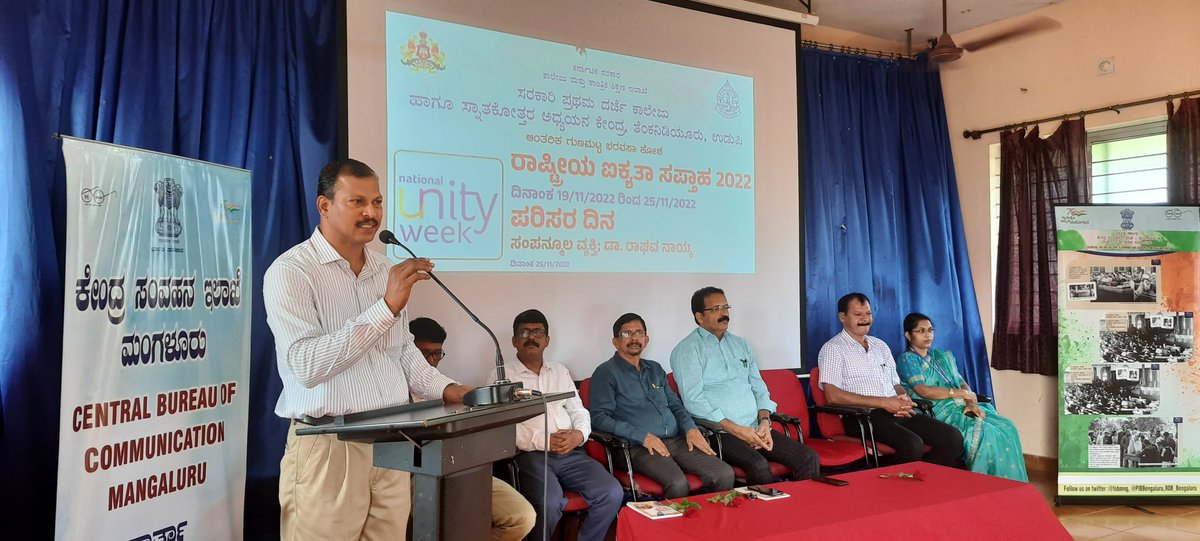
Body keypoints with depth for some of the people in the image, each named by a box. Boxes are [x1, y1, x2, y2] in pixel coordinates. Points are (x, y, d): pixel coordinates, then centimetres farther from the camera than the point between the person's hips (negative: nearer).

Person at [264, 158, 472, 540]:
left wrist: (443, 388, 4)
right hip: (328, 448, -6)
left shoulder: (386, 270, 12)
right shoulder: (290, 271, -10)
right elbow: (307, 366, -22)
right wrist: (386, 307, -24)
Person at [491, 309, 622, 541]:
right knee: (550, 503, -32)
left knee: (612, 493, -17)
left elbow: (579, 411, 19)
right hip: (529, 455, -5)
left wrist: (579, 434, -5)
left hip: (571, 453, 5)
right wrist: (544, 441, -16)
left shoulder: (560, 371, 22)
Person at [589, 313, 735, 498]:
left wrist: (691, 428, 5)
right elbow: (599, 417, -7)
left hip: (676, 440, 6)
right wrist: (642, 436, -15)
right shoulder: (606, 373, 3)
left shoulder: (655, 369, 24)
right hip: (638, 447, -6)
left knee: (725, 474, -16)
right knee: (677, 483, -34)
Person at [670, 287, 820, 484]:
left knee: (809, 458, -13)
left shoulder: (740, 345, 21)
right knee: (758, 466, -33)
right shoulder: (688, 349, -1)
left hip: (755, 429, 6)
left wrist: (764, 421, -2)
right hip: (719, 432, -6)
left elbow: (759, 388, 19)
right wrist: (735, 429, -15)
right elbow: (693, 400, -11)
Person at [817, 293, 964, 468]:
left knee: (953, 438, -11)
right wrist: (884, 403, -14)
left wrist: (904, 401, -2)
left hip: (897, 413, 7)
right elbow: (833, 396, -13)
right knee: (912, 445, -32)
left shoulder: (880, 346, 22)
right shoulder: (833, 349, -1)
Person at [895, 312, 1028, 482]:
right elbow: (923, 391, -13)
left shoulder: (943, 356, 25)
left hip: (961, 408, 7)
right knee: (984, 432, -28)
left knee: (1006, 428, -16)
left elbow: (962, 383, 15)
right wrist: (961, 393, -7)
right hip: (938, 413, -7)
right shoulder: (906, 359, 1)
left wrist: (970, 402, -7)